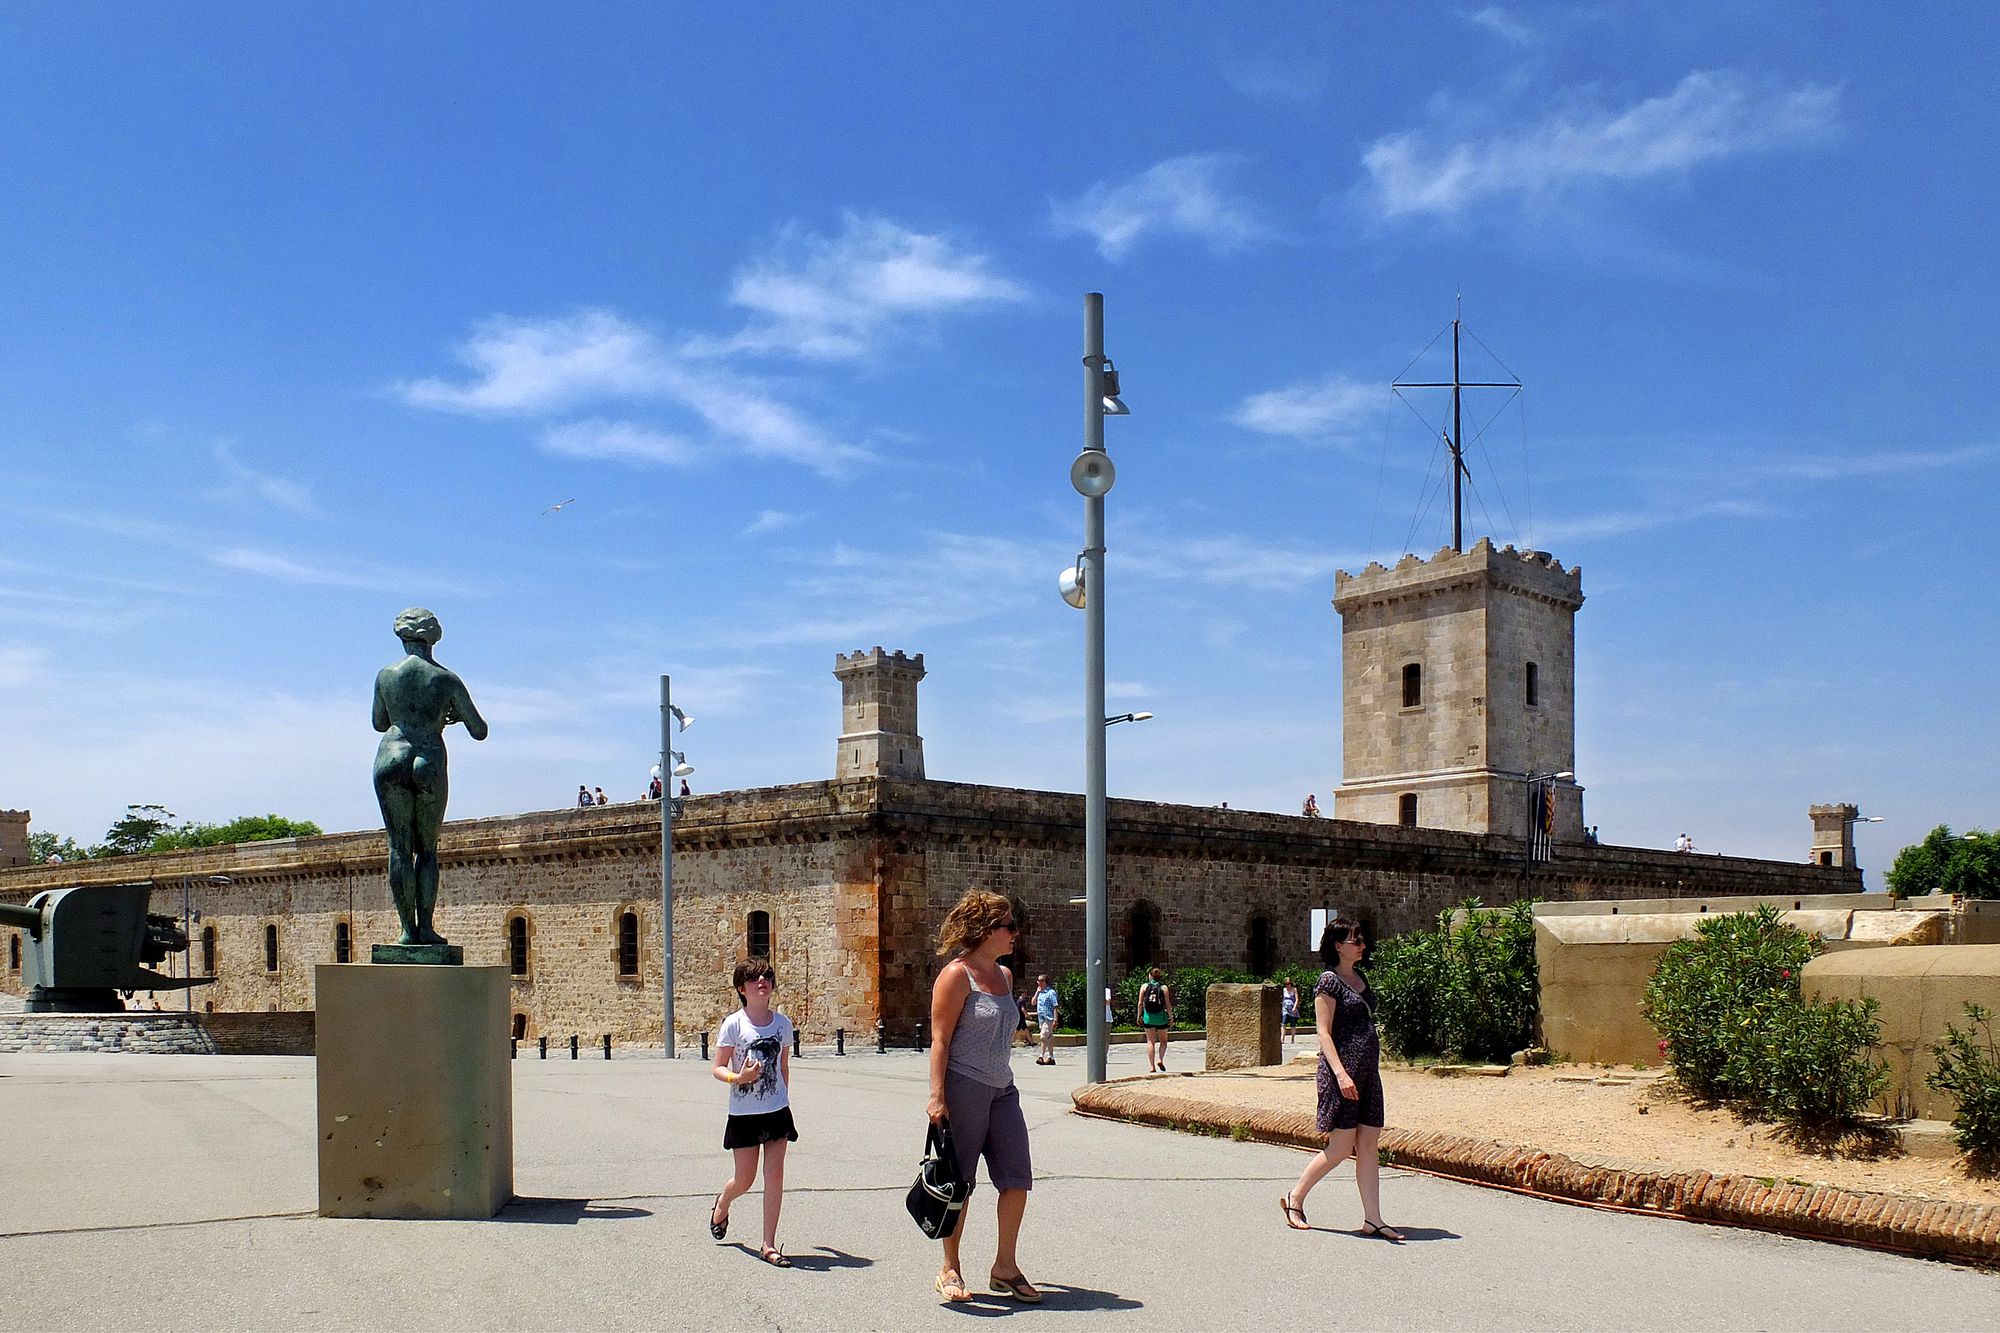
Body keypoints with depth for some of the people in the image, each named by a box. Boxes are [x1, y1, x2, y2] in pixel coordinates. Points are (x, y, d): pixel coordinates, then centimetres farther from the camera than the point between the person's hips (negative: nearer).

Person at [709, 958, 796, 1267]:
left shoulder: (782, 1023, 3)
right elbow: (718, 1068, -6)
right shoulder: (733, 1025, -8)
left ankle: (769, 1245, 6)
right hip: (743, 1113, -3)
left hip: (777, 1111, 3)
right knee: (744, 1180, 6)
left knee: (775, 1175, -3)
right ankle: (721, 1205, 41)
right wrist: (739, 1077, -26)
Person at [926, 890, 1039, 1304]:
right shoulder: (957, 975, -10)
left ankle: (1004, 1268, 16)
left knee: (1018, 1179, 4)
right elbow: (940, 1040, -13)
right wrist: (937, 1096, -18)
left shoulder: (1004, 975, 14)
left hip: (1001, 1089, 8)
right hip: (964, 1087, -8)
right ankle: (949, 1271, 14)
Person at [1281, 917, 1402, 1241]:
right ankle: (1295, 1199, 13)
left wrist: (1368, 1070, 20)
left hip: (1368, 1071, 8)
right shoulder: (1329, 981, -10)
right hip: (1341, 1071, -8)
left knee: (1370, 1146, 5)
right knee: (1340, 1148, -4)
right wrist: (1340, 1073, -23)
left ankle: (1373, 1219, 7)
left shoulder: (1360, 977, 15)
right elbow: (1323, 1033, -14)